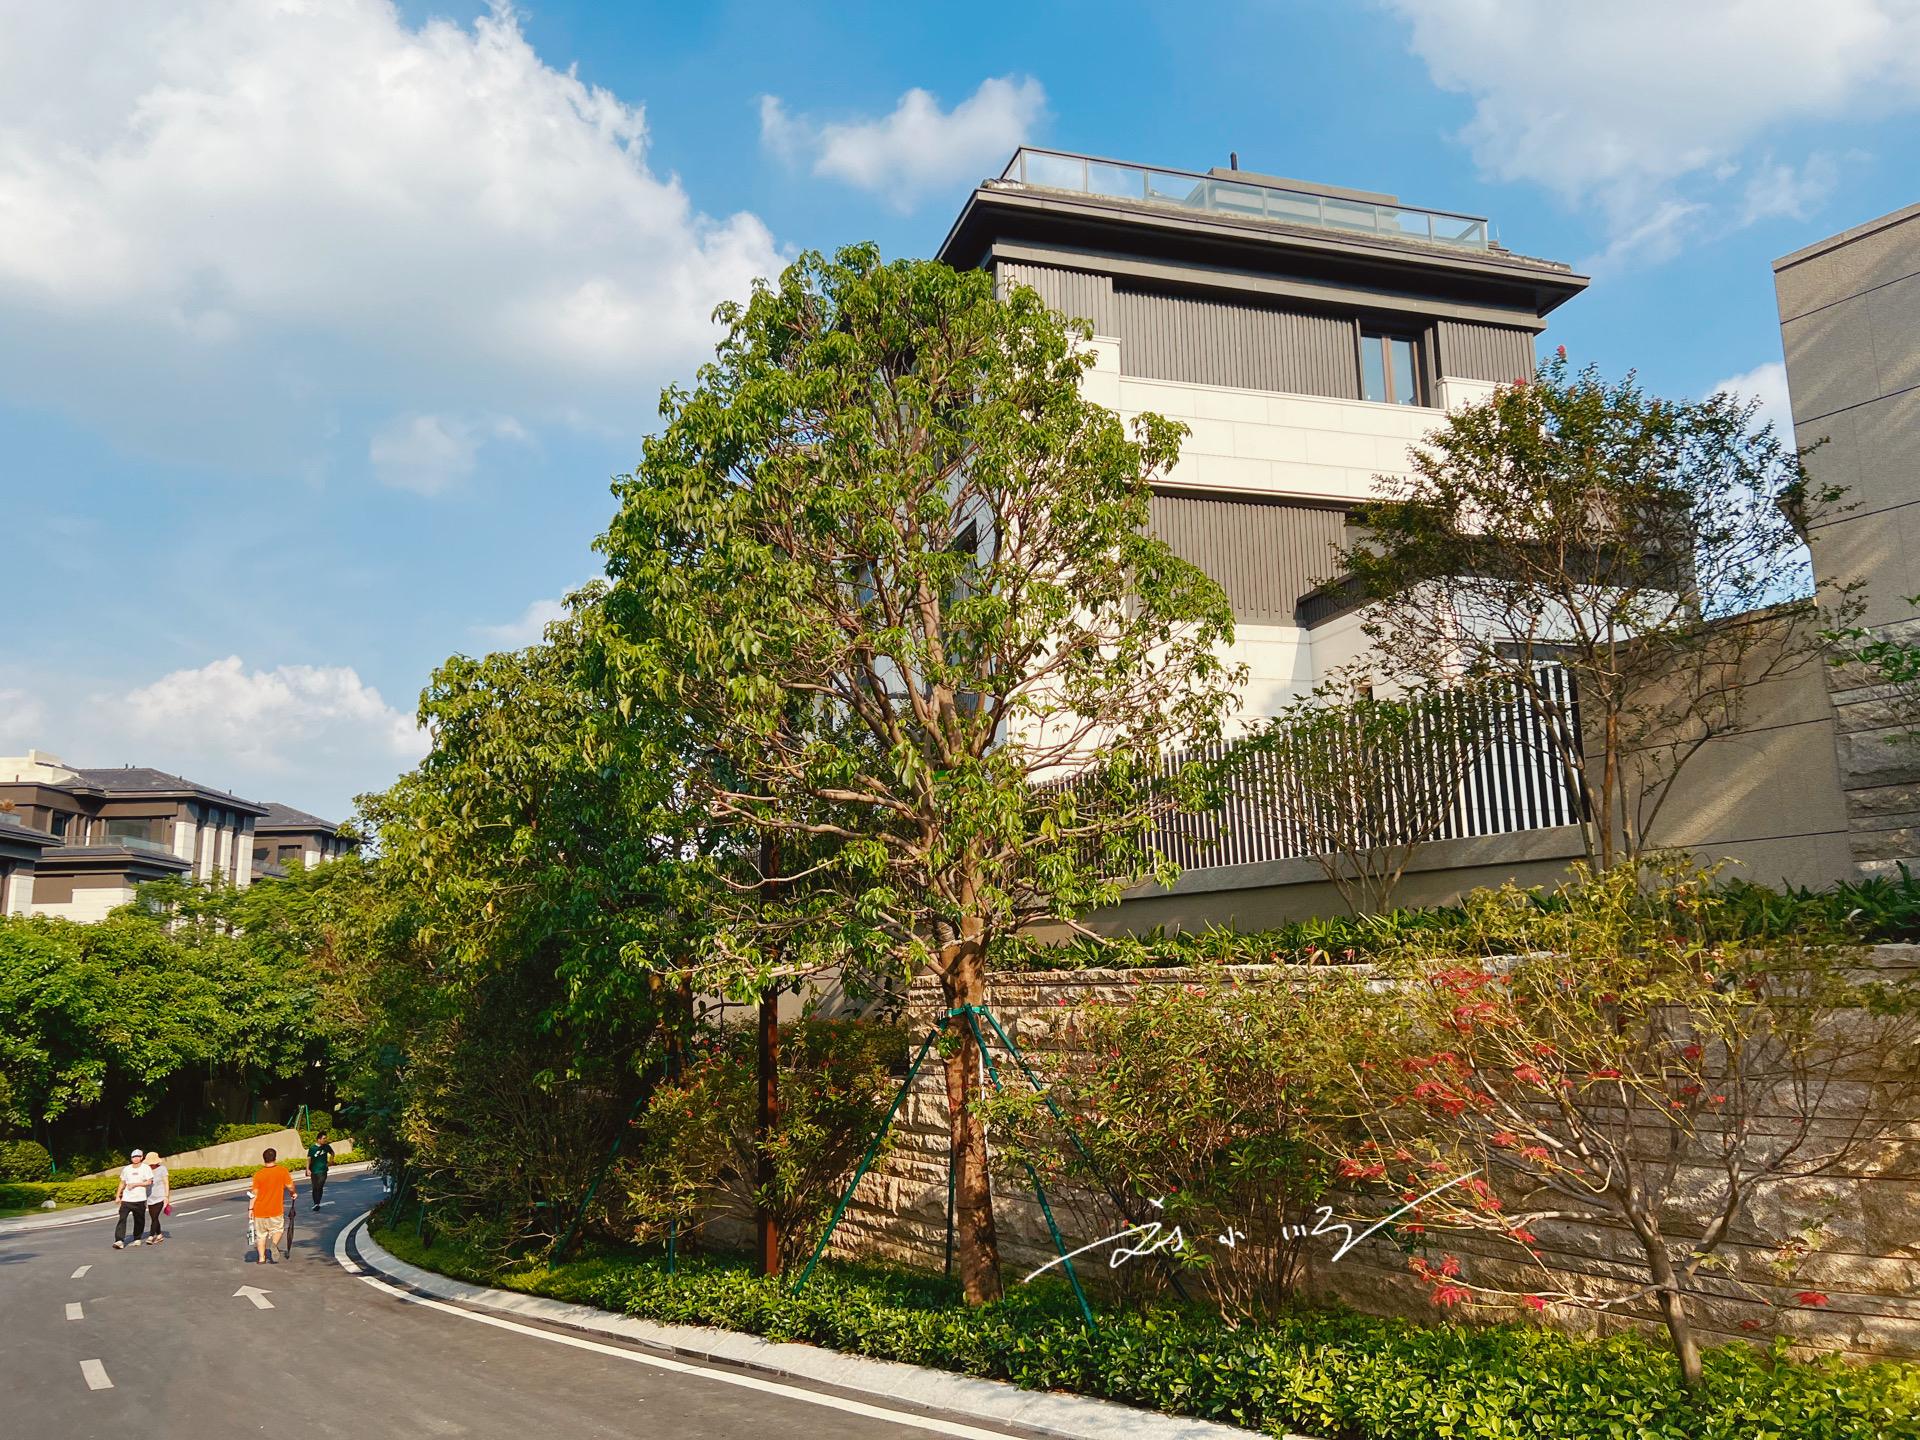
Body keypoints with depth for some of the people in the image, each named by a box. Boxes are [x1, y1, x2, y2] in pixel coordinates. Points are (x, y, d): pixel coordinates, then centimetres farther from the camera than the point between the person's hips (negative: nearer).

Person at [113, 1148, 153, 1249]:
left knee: (139, 1220, 7)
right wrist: (117, 1196, 12)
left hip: (140, 1199, -2)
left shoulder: (145, 1168, -1)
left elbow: (149, 1182, -7)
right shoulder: (126, 1169, 9)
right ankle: (119, 1241, -19)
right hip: (126, 1199, 2)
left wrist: (135, 1184, -14)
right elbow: (122, 1183, 18)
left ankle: (137, 1239, 25)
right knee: (122, 1219, -14)